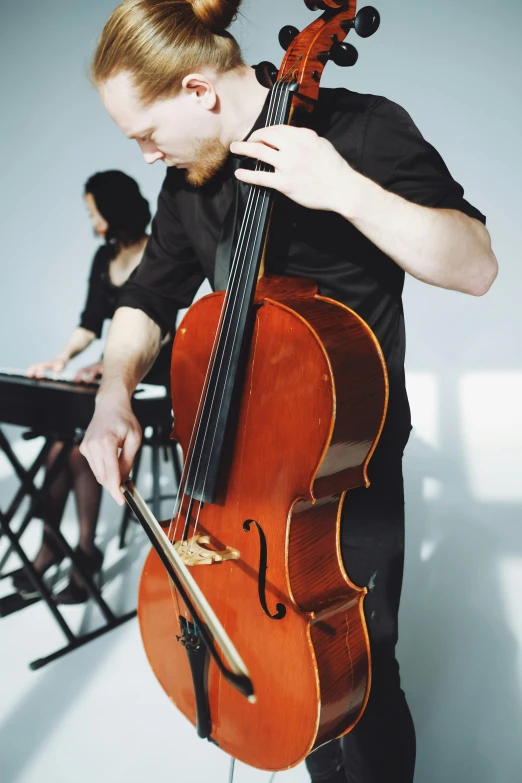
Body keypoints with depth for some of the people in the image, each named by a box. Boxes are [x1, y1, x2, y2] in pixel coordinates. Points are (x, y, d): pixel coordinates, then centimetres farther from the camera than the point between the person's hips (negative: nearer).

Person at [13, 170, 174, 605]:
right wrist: (64, 356, -8)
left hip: (152, 378, -6)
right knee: (64, 437, -19)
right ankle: (51, 544, -9)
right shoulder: (104, 257, 11)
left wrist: (110, 364, -30)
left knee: (79, 442, -25)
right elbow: (91, 322, 9)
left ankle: (86, 549, -11)